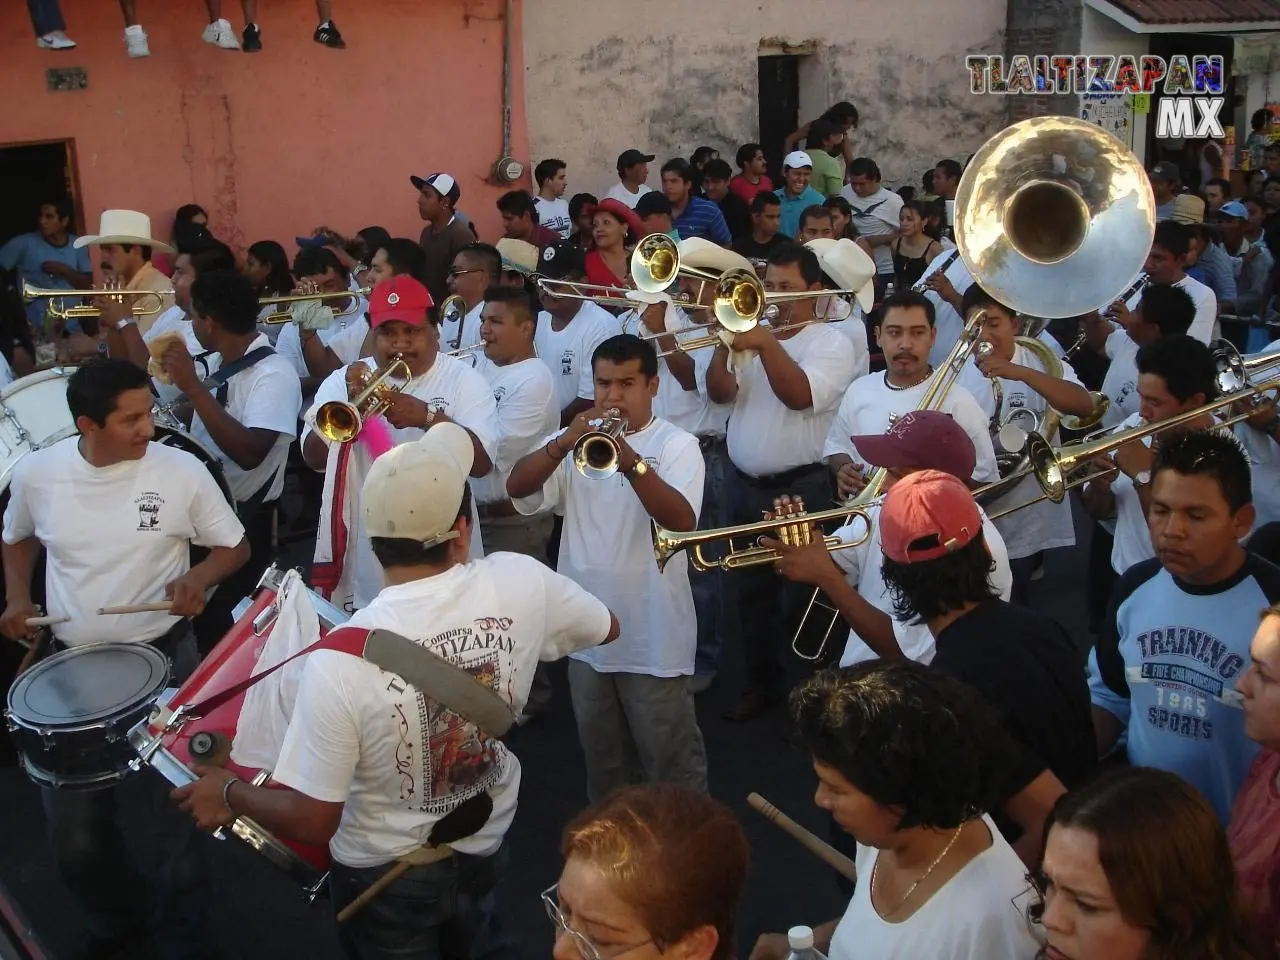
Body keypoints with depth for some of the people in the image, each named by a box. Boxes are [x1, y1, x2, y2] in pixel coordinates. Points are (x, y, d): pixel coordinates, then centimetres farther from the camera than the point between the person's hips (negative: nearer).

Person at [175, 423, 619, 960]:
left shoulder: (340, 657, -32)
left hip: (386, 877, -3)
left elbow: (312, 821, -23)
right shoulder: (522, 582, -23)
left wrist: (230, 794, -4)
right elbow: (607, 628, -1)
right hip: (487, 847, 3)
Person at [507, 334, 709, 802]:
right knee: (602, 760, 20)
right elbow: (517, 489, -7)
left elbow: (682, 520, -22)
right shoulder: (575, 441, 6)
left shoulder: (676, 444, -6)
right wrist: (562, 444, -23)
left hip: (654, 636, -4)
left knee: (670, 762, 5)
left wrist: (631, 463, -36)